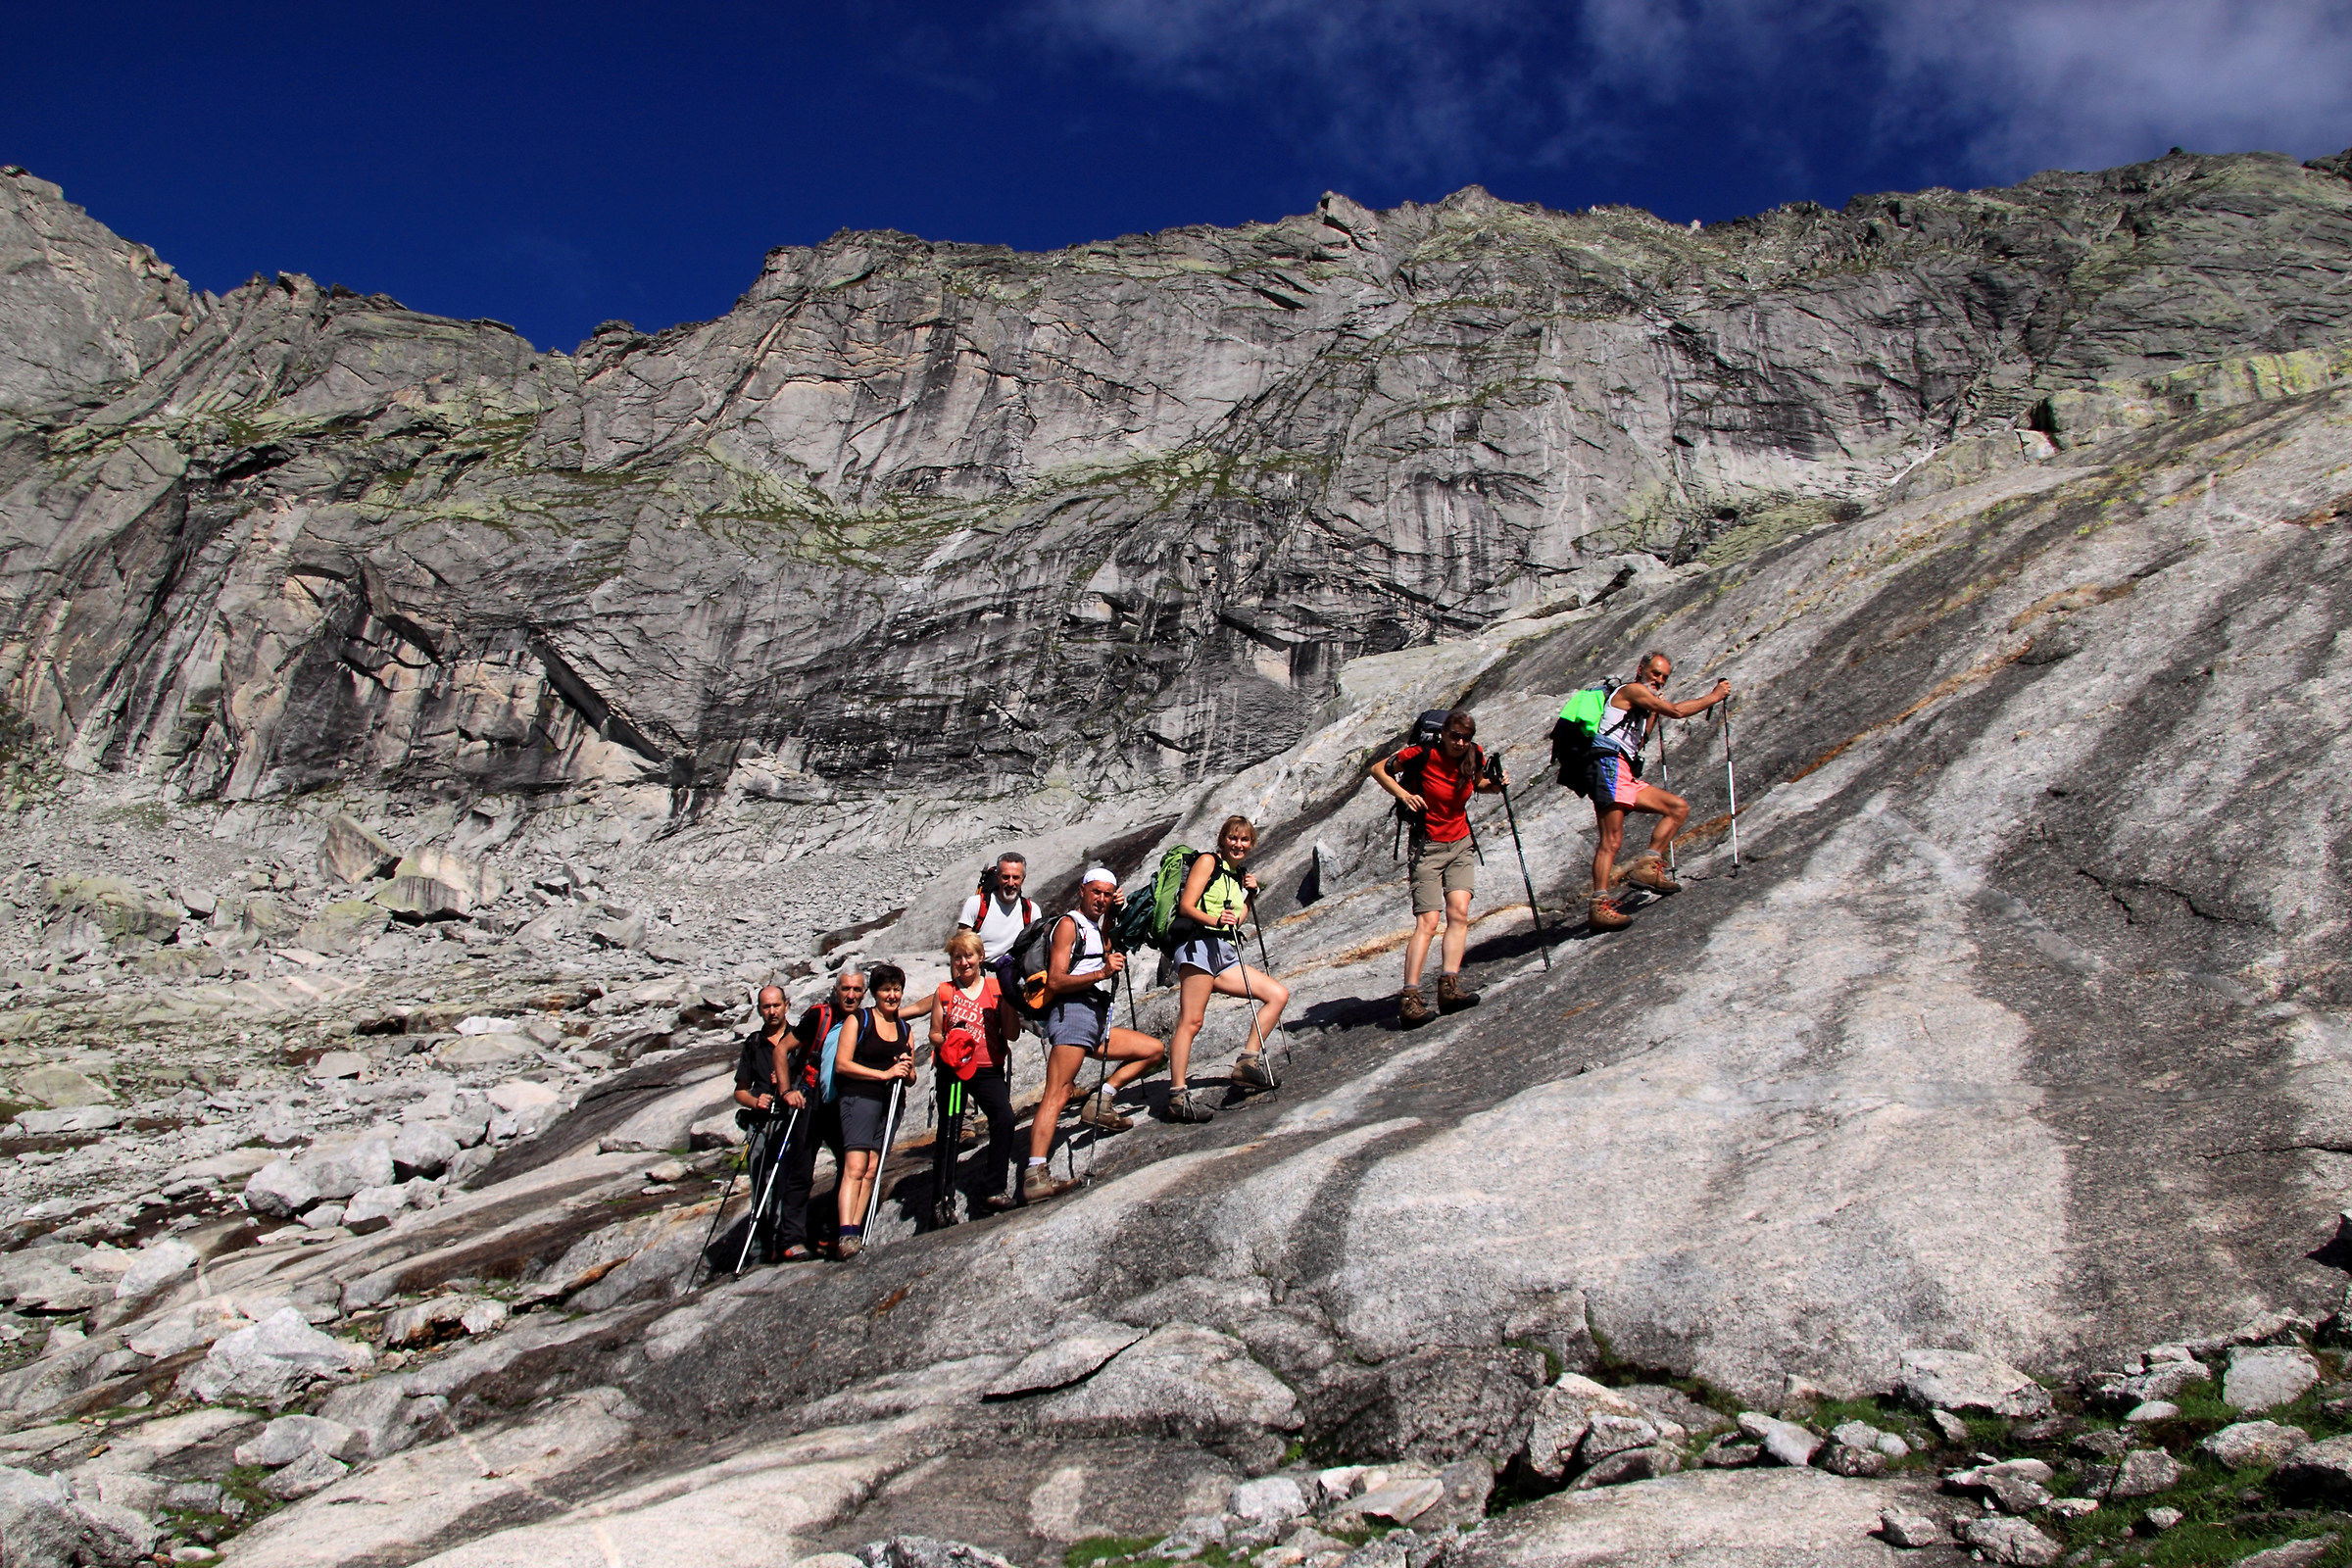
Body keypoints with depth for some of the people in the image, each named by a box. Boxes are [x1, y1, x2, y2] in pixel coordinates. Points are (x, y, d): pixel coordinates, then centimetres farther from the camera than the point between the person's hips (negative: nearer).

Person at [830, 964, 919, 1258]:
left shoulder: (904, 1029, 20)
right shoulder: (857, 1020, 4)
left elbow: (911, 1078, 24)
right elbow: (842, 1064, -5)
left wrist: (906, 1071, -1)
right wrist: (885, 1073, -12)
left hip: (891, 1101, 5)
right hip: (859, 1096, -5)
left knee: (872, 1170, -5)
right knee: (856, 1165, -19)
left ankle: (855, 1231, -7)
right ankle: (845, 1234, -27)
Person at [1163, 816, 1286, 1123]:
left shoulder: (1240, 876, 25)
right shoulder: (1208, 862, 4)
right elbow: (1186, 906, -6)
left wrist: (1250, 894, 12)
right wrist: (1215, 920, -21)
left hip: (1225, 956, 8)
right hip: (1198, 946, -8)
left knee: (1279, 994, -1)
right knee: (1191, 1021, -17)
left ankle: (1248, 1062, -6)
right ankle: (1178, 1097, -23)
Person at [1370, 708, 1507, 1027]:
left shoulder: (1474, 756, -2)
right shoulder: (1424, 755, -16)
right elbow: (1379, 769, -6)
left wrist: (1495, 784, -1)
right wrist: (1403, 794, -20)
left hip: (1461, 844, 5)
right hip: (1427, 846, -5)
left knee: (1459, 912, -12)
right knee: (1428, 921, -13)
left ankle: (1449, 986, -15)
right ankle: (1410, 998, -16)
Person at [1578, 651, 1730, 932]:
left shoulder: (1641, 706, 31)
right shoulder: (1631, 690, 3)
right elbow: (1676, 711, -5)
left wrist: (1654, 713, 21)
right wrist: (1715, 696, 6)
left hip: (1626, 777, 10)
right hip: (1608, 764, -10)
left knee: (1679, 808, 8)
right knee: (1611, 839, -19)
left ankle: (1646, 866, -6)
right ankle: (1599, 906, -26)